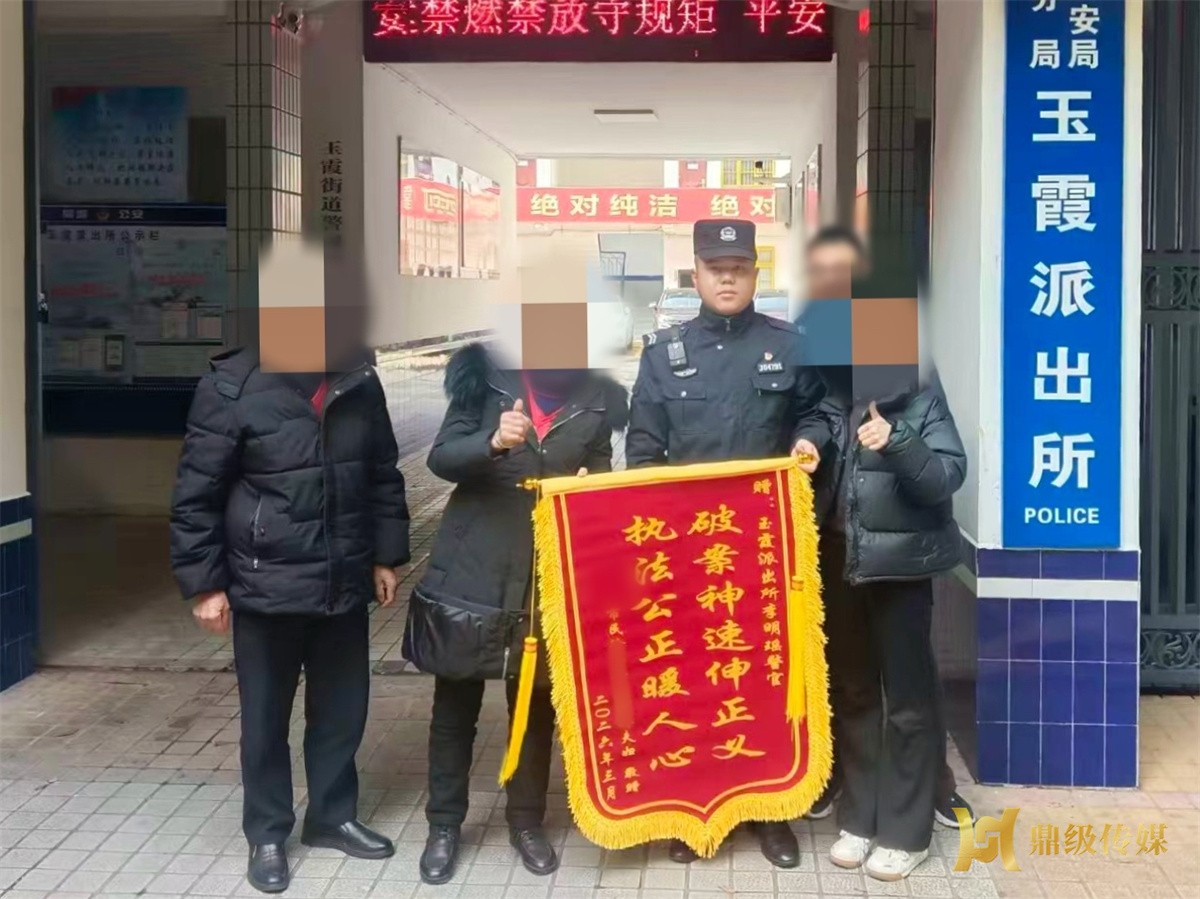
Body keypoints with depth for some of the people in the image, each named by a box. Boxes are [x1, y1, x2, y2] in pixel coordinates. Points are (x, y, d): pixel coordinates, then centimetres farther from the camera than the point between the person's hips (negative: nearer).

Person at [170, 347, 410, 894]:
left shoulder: (360, 383, 1)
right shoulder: (232, 387, -13)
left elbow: (383, 476, 11)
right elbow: (196, 494, -9)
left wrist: (386, 555, 10)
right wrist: (203, 583, -9)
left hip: (344, 585, 4)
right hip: (266, 587, -4)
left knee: (343, 708, 14)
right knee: (266, 716, 10)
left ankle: (333, 817, 34)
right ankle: (267, 835, 26)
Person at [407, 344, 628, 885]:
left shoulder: (597, 398, -1)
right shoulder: (487, 376, -4)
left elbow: (600, 472, 9)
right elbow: (440, 458, -7)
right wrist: (493, 443, -26)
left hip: (549, 576, 1)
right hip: (471, 568, -1)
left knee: (537, 703, 12)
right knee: (455, 702, 9)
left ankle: (526, 822, 28)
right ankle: (444, 825, 23)